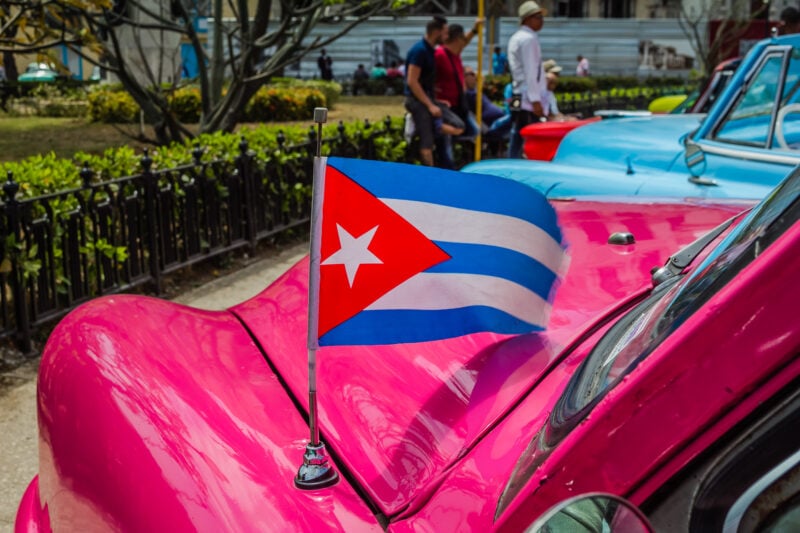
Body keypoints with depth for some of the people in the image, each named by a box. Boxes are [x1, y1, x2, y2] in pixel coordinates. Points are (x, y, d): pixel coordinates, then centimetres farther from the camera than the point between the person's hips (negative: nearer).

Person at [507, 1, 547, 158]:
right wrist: (535, 100, -19)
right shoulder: (529, 39, -11)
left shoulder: (516, 38, 18)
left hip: (519, 97, 10)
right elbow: (530, 72, -17)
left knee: (517, 137, 9)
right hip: (528, 98, -10)